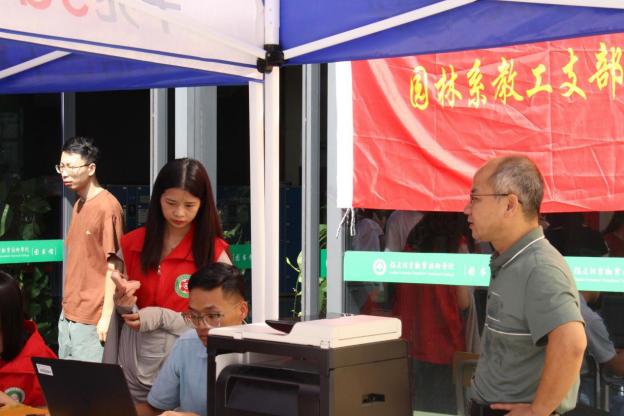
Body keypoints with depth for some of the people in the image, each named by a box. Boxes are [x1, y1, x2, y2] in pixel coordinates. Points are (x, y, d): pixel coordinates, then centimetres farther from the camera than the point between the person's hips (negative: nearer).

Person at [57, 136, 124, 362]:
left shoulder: (107, 207, -13)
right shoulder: (79, 205, 13)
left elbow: (114, 265, -14)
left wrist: (107, 316, -16)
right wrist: (67, 308, 15)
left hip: (92, 320, -9)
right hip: (68, 317, 9)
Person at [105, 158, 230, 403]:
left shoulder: (215, 253, -8)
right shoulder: (130, 245, 2)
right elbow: (120, 314, 11)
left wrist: (162, 317, -16)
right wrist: (124, 304, -10)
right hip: (132, 367, 3)